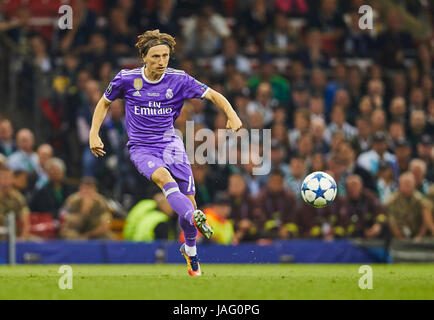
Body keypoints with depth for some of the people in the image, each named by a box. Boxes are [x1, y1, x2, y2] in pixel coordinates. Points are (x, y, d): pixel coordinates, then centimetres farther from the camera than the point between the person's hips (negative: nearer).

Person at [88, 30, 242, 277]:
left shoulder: (178, 80, -3)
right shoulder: (126, 79, -3)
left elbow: (213, 95, -3)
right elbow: (104, 103, 12)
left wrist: (232, 115, -20)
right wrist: (94, 135, 3)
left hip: (170, 144, 2)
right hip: (141, 148, -2)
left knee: (189, 201, -1)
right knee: (164, 177, -34)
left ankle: (190, 250, 25)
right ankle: (195, 219, -56)